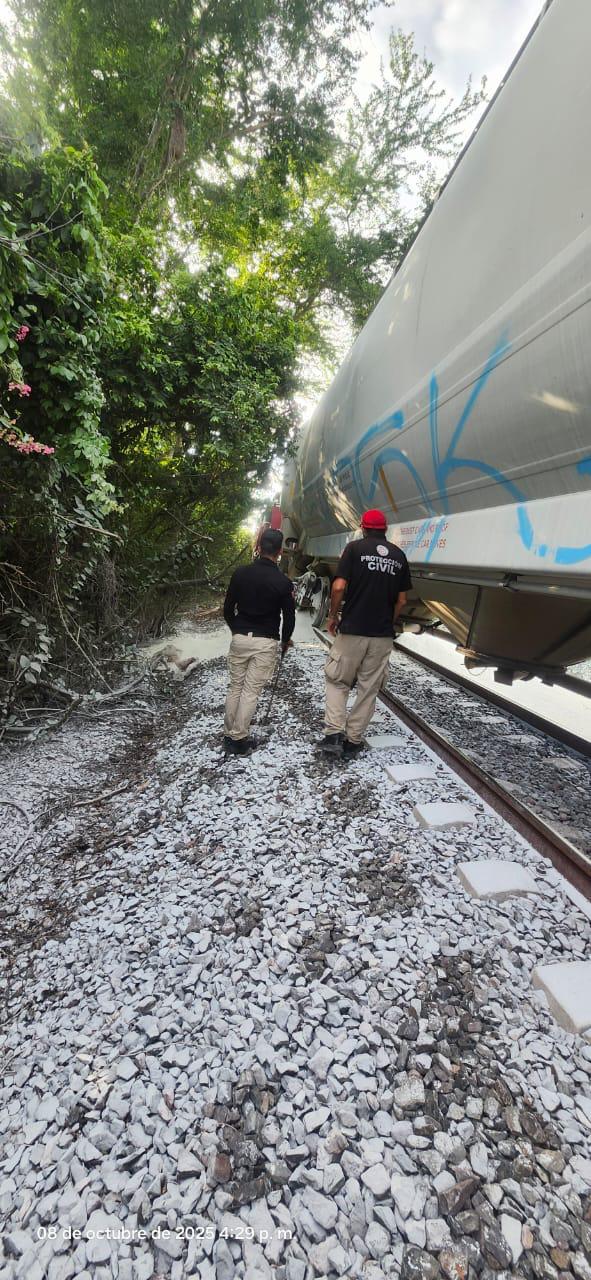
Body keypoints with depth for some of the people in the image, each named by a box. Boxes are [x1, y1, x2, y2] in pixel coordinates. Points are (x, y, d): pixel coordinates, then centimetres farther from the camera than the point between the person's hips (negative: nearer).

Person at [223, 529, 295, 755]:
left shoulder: (240, 573, 0)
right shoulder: (283, 582, -9)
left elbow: (228, 609, 6)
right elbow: (289, 617, -3)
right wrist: (285, 641, 15)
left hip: (239, 638, 3)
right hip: (265, 642, -3)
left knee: (235, 687, 14)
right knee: (251, 692, 2)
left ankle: (229, 735, 21)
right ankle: (240, 740, 9)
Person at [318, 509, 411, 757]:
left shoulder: (355, 547, -2)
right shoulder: (399, 555, 9)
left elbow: (339, 587, -12)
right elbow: (401, 601, 9)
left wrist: (333, 615, 3)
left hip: (352, 630, -3)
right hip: (383, 635, 3)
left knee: (337, 681, 12)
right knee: (369, 688, 11)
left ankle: (334, 734, 2)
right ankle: (353, 740, 19)